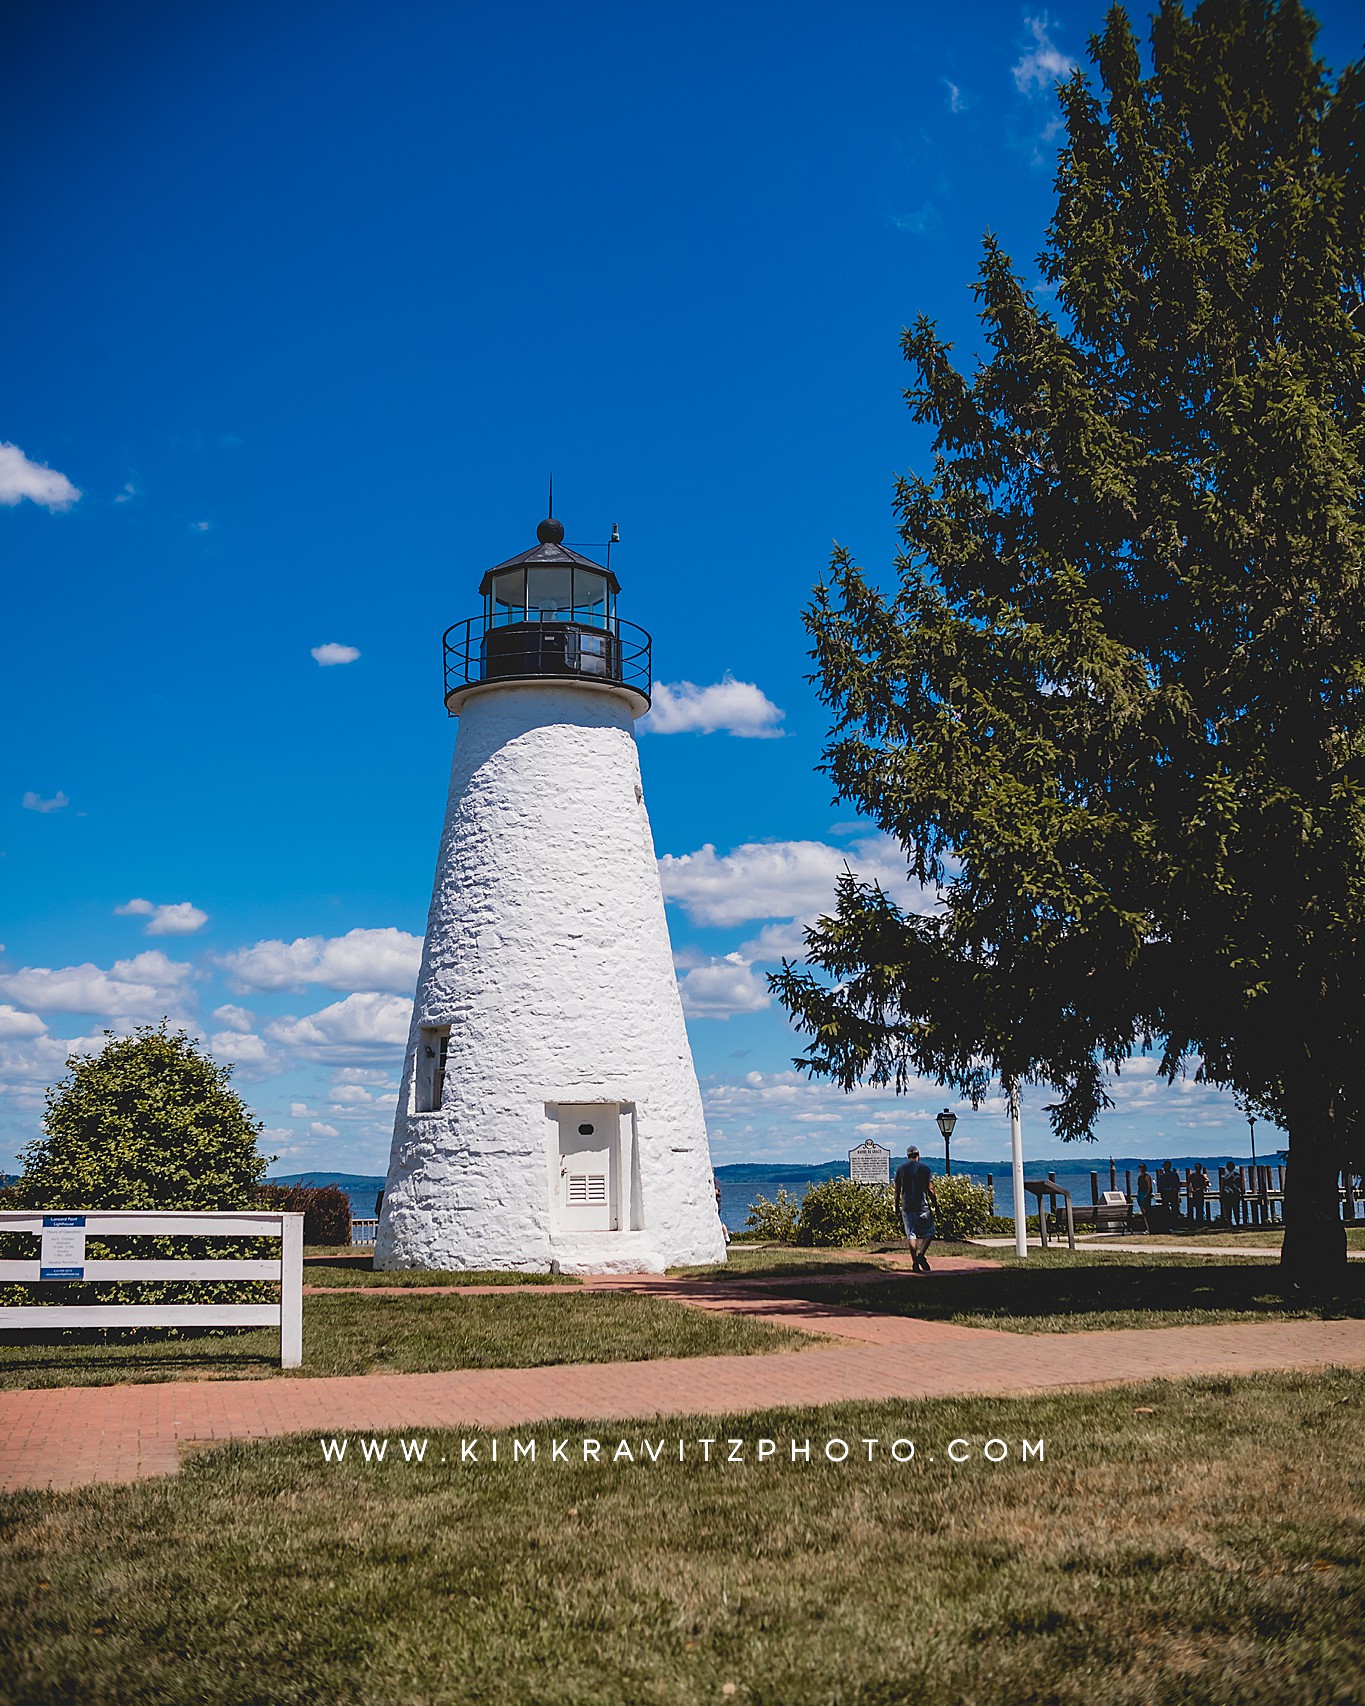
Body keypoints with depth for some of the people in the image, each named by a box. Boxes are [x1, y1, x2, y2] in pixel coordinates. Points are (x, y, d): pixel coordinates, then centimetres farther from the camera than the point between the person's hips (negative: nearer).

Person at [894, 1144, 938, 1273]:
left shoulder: (900, 1169, 6)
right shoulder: (924, 1168, -2)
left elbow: (897, 1191, 6)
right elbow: (930, 1189, -5)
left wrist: (897, 1208, 13)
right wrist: (935, 1205, 4)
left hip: (907, 1206, 3)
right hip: (922, 1205, -3)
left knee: (912, 1235, 7)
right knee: (929, 1231, 7)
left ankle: (915, 1263, 3)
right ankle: (921, 1254, -14)